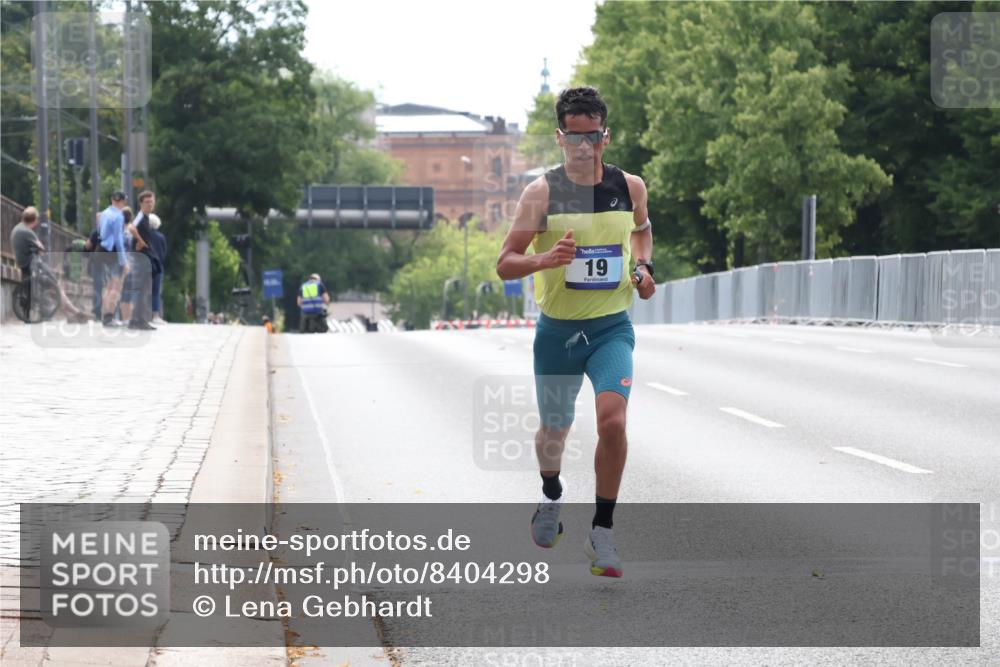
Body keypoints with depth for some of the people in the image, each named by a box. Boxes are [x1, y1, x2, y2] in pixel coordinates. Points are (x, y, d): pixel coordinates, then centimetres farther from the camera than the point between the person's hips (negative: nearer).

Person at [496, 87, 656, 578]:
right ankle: (551, 496, 48)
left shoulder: (630, 187, -1)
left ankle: (601, 532, -8)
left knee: (612, 420, -20)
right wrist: (545, 259, -30)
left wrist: (644, 267, 4)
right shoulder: (541, 192, -10)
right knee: (554, 431, 14)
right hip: (558, 329, 0)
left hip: (612, 328, 1)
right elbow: (504, 264, -10)